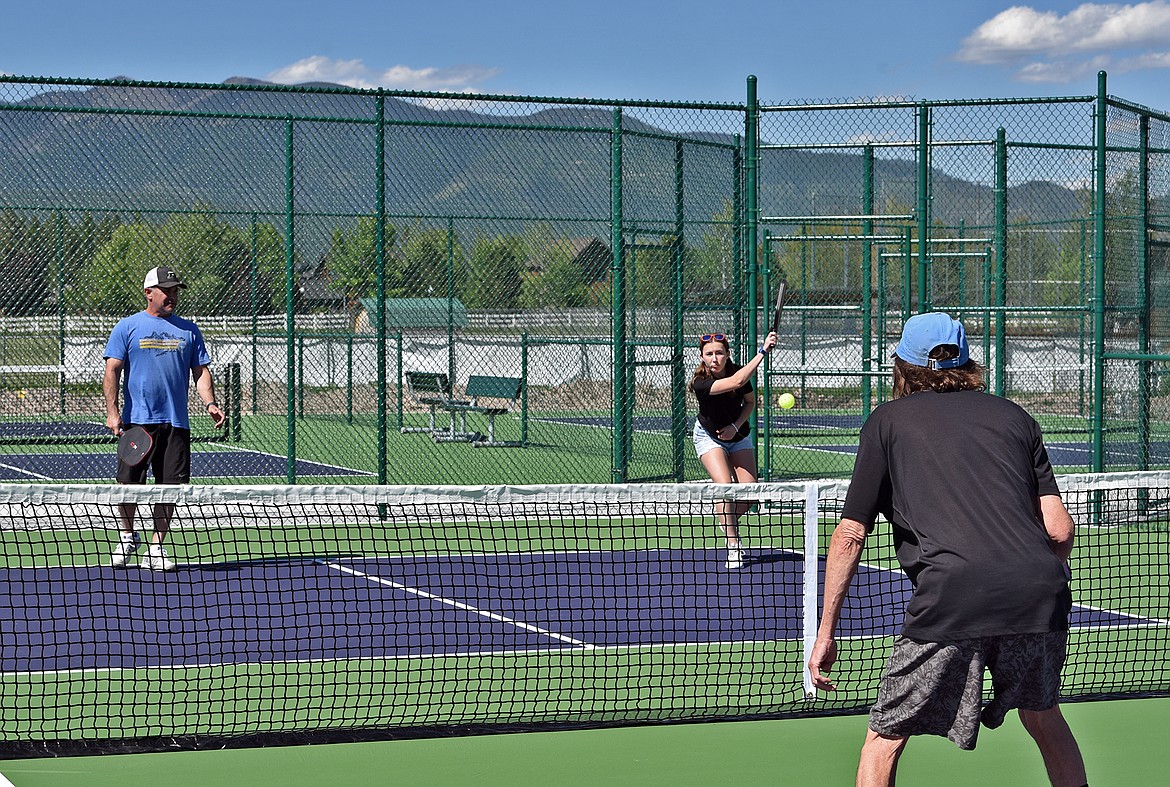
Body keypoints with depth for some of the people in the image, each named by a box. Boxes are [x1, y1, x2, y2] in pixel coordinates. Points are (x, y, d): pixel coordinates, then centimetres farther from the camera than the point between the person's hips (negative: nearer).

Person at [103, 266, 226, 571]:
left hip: (175, 423, 2)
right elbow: (112, 371, 0)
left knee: (170, 486, -1)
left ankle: (156, 548, 11)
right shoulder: (128, 327, 4)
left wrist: (210, 403, -4)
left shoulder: (189, 331, 13)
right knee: (128, 483, -2)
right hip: (136, 420, -2)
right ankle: (127, 536, 22)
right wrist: (112, 411, -11)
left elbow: (201, 371, 13)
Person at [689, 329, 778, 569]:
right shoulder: (701, 383, -32)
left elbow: (750, 401, 0)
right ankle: (733, 545, -13)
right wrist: (763, 350, -48)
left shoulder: (739, 370, -18)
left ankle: (727, 524, 23)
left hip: (739, 436, 4)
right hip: (709, 437, -4)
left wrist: (736, 426, -17)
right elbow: (736, 382, -48)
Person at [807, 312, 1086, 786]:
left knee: (885, 738, 10)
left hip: (951, 600, -3)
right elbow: (1060, 530, 13)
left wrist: (825, 634, 13)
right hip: (1041, 592, 4)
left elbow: (850, 535, 9)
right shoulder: (1015, 417, 22)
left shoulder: (887, 421, 15)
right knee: (1044, 718, 28)